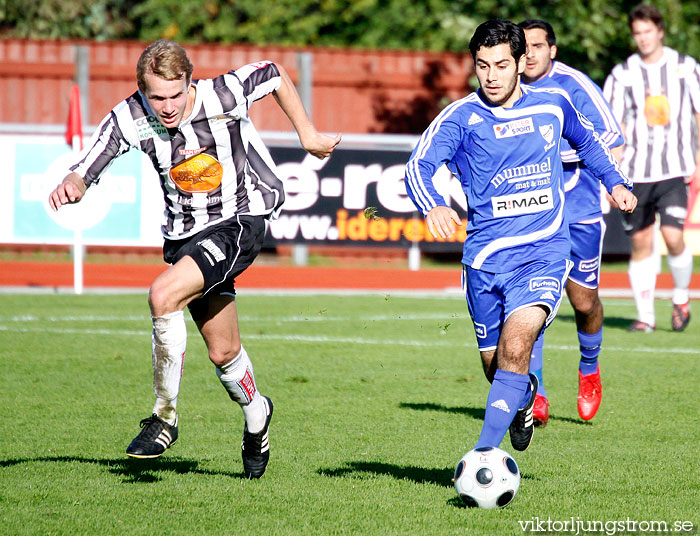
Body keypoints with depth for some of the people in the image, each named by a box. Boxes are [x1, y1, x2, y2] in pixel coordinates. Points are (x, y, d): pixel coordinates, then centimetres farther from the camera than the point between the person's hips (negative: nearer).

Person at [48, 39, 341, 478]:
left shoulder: (224, 96, -20)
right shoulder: (129, 119, -14)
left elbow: (276, 74, 0)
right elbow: (85, 173, -15)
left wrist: (308, 135, 6)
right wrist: (70, 187, -39)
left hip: (238, 225, -5)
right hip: (184, 235, 5)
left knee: (164, 296, -28)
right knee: (223, 352, 14)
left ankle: (165, 417, -13)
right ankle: (256, 414, 48)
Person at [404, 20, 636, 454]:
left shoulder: (553, 105, 4)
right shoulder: (461, 117, -5)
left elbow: (587, 142, 27)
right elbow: (419, 166, -20)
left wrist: (616, 182, 18)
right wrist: (433, 205, -39)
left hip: (544, 253, -1)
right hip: (485, 258, 1)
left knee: (515, 348, -23)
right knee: (495, 365, 13)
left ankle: (483, 455, -24)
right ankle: (525, 395, 49)